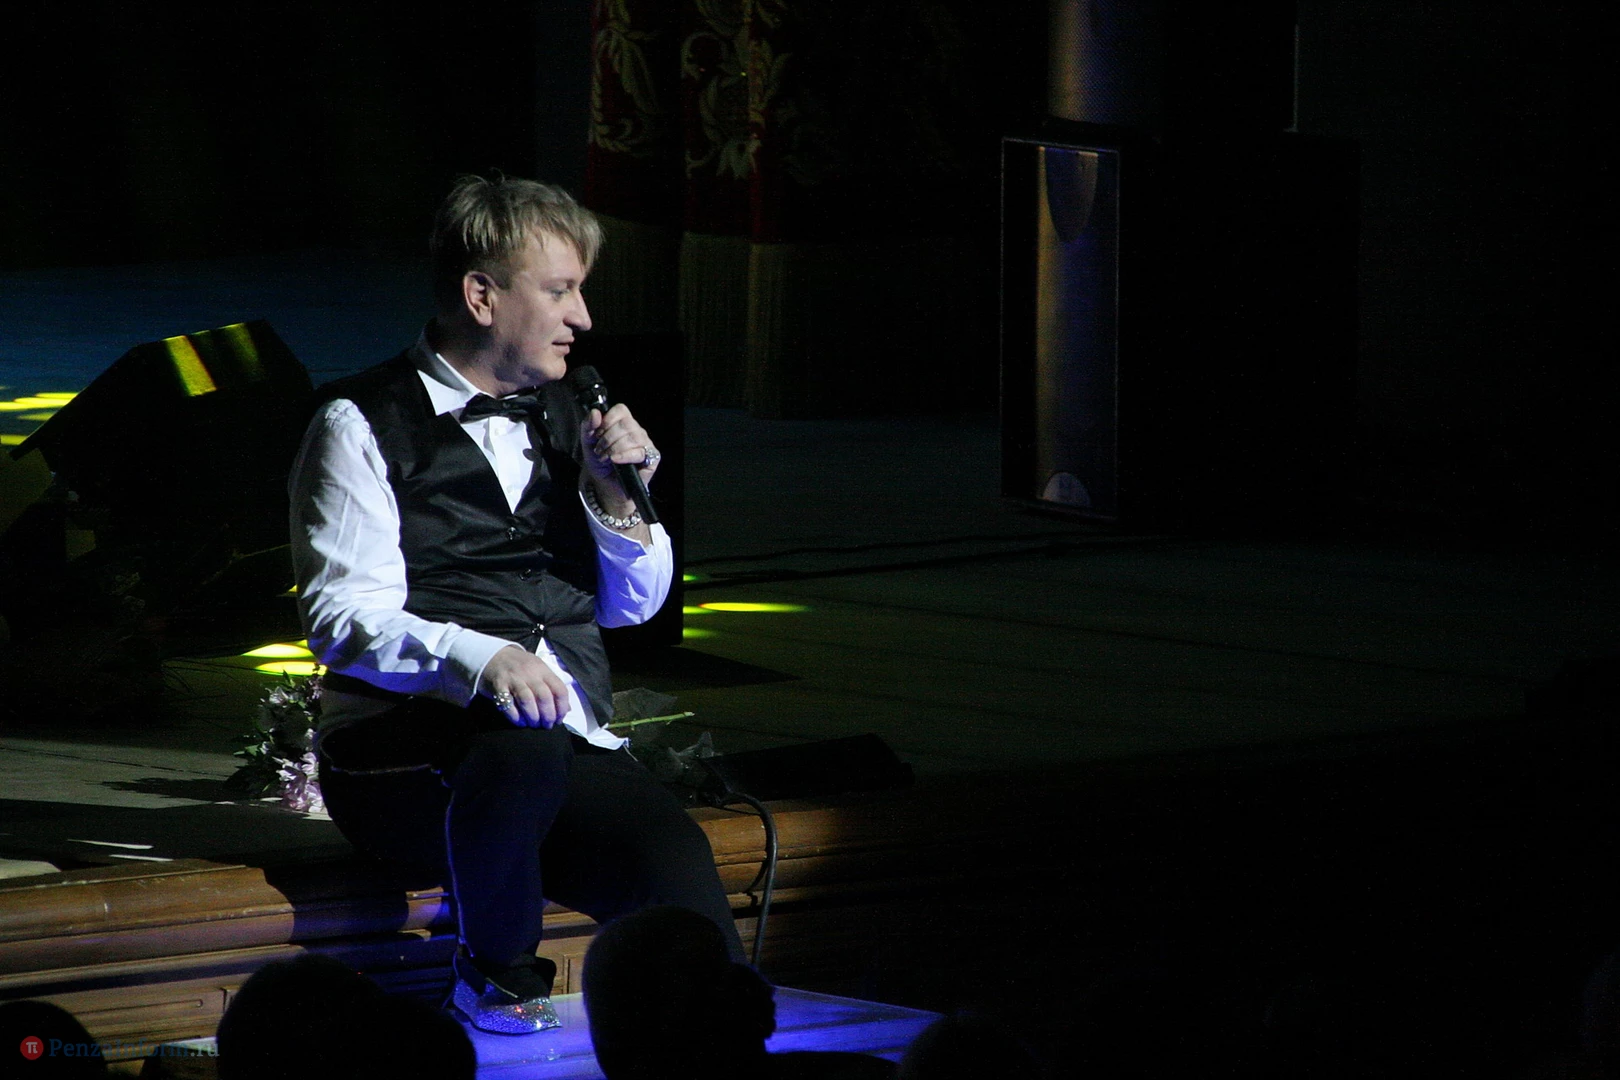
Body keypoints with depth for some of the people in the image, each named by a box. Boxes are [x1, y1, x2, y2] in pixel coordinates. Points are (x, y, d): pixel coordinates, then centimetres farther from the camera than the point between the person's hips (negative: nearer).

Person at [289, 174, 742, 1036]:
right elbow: (345, 622, -11)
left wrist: (615, 497, 5)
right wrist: (481, 659, -29)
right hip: (408, 749, -5)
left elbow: (631, 605, 26)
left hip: (574, 748, 5)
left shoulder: (560, 417, 21)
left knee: (675, 867, -28)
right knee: (523, 738, -39)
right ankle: (496, 974, -13)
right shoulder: (360, 428, 1)